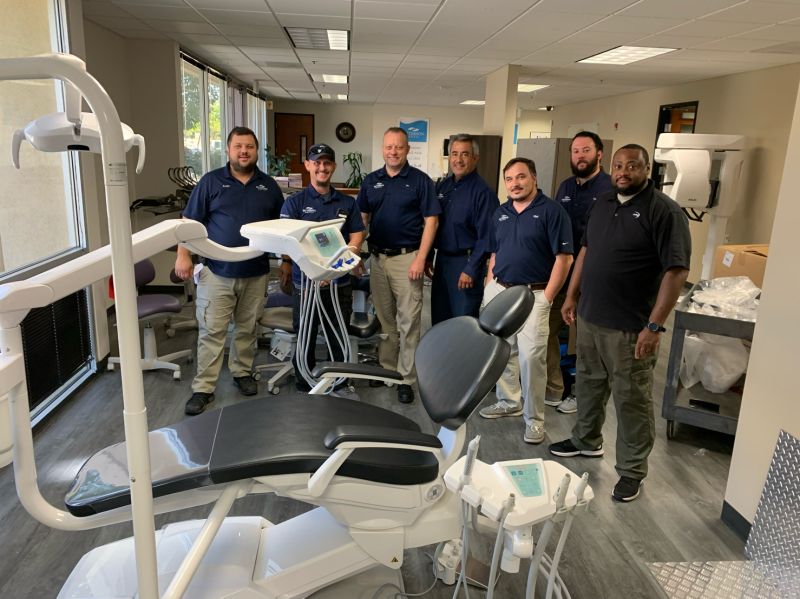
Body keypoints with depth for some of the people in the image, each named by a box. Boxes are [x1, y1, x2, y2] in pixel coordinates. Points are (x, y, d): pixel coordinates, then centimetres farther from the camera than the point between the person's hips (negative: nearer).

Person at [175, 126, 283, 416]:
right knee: (211, 331, 0)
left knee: (247, 328, 14)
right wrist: (183, 255, -9)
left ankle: (242, 372, 32)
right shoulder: (211, 181, 0)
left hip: (256, 273, 3)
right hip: (217, 272, -2)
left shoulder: (269, 186, 8)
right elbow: (189, 222, 0)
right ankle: (203, 388, 7)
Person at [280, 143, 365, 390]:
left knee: (340, 338, 10)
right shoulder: (294, 202, 2)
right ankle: (304, 384, 23)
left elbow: (356, 238, 6)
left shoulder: (347, 203, 10)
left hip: (340, 283, 2)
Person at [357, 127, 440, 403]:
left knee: (408, 320, -1)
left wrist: (420, 259, -13)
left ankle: (407, 377, 8)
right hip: (377, 257, 5)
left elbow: (431, 221, -6)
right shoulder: (371, 181, 9)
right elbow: (361, 219, 15)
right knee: (384, 317, 14)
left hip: (407, 258, -4)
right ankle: (386, 367, 28)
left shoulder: (420, 180, -3)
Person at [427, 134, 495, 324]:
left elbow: (485, 237, -17)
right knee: (439, 318, 16)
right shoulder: (442, 186, 8)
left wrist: (471, 270, -19)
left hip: (466, 262, -7)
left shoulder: (483, 192, -14)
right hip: (442, 260, 7)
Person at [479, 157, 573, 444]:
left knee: (531, 356, -8)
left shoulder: (552, 211, -6)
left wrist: (547, 297, -13)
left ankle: (534, 419, 5)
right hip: (498, 291, 6)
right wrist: (489, 288, 11)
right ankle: (508, 402, 31)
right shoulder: (500, 213, 13)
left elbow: (564, 258, -10)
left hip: (533, 294, -6)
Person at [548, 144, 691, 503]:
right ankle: (586, 441, 41)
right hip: (589, 317, 7)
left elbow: (676, 271, -17)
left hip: (629, 326, -7)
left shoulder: (664, 211, -13)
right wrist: (572, 295, 14)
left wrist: (654, 326, -21)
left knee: (631, 399, 4)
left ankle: (632, 471, 19)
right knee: (589, 384, 21)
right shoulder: (602, 204, 10)